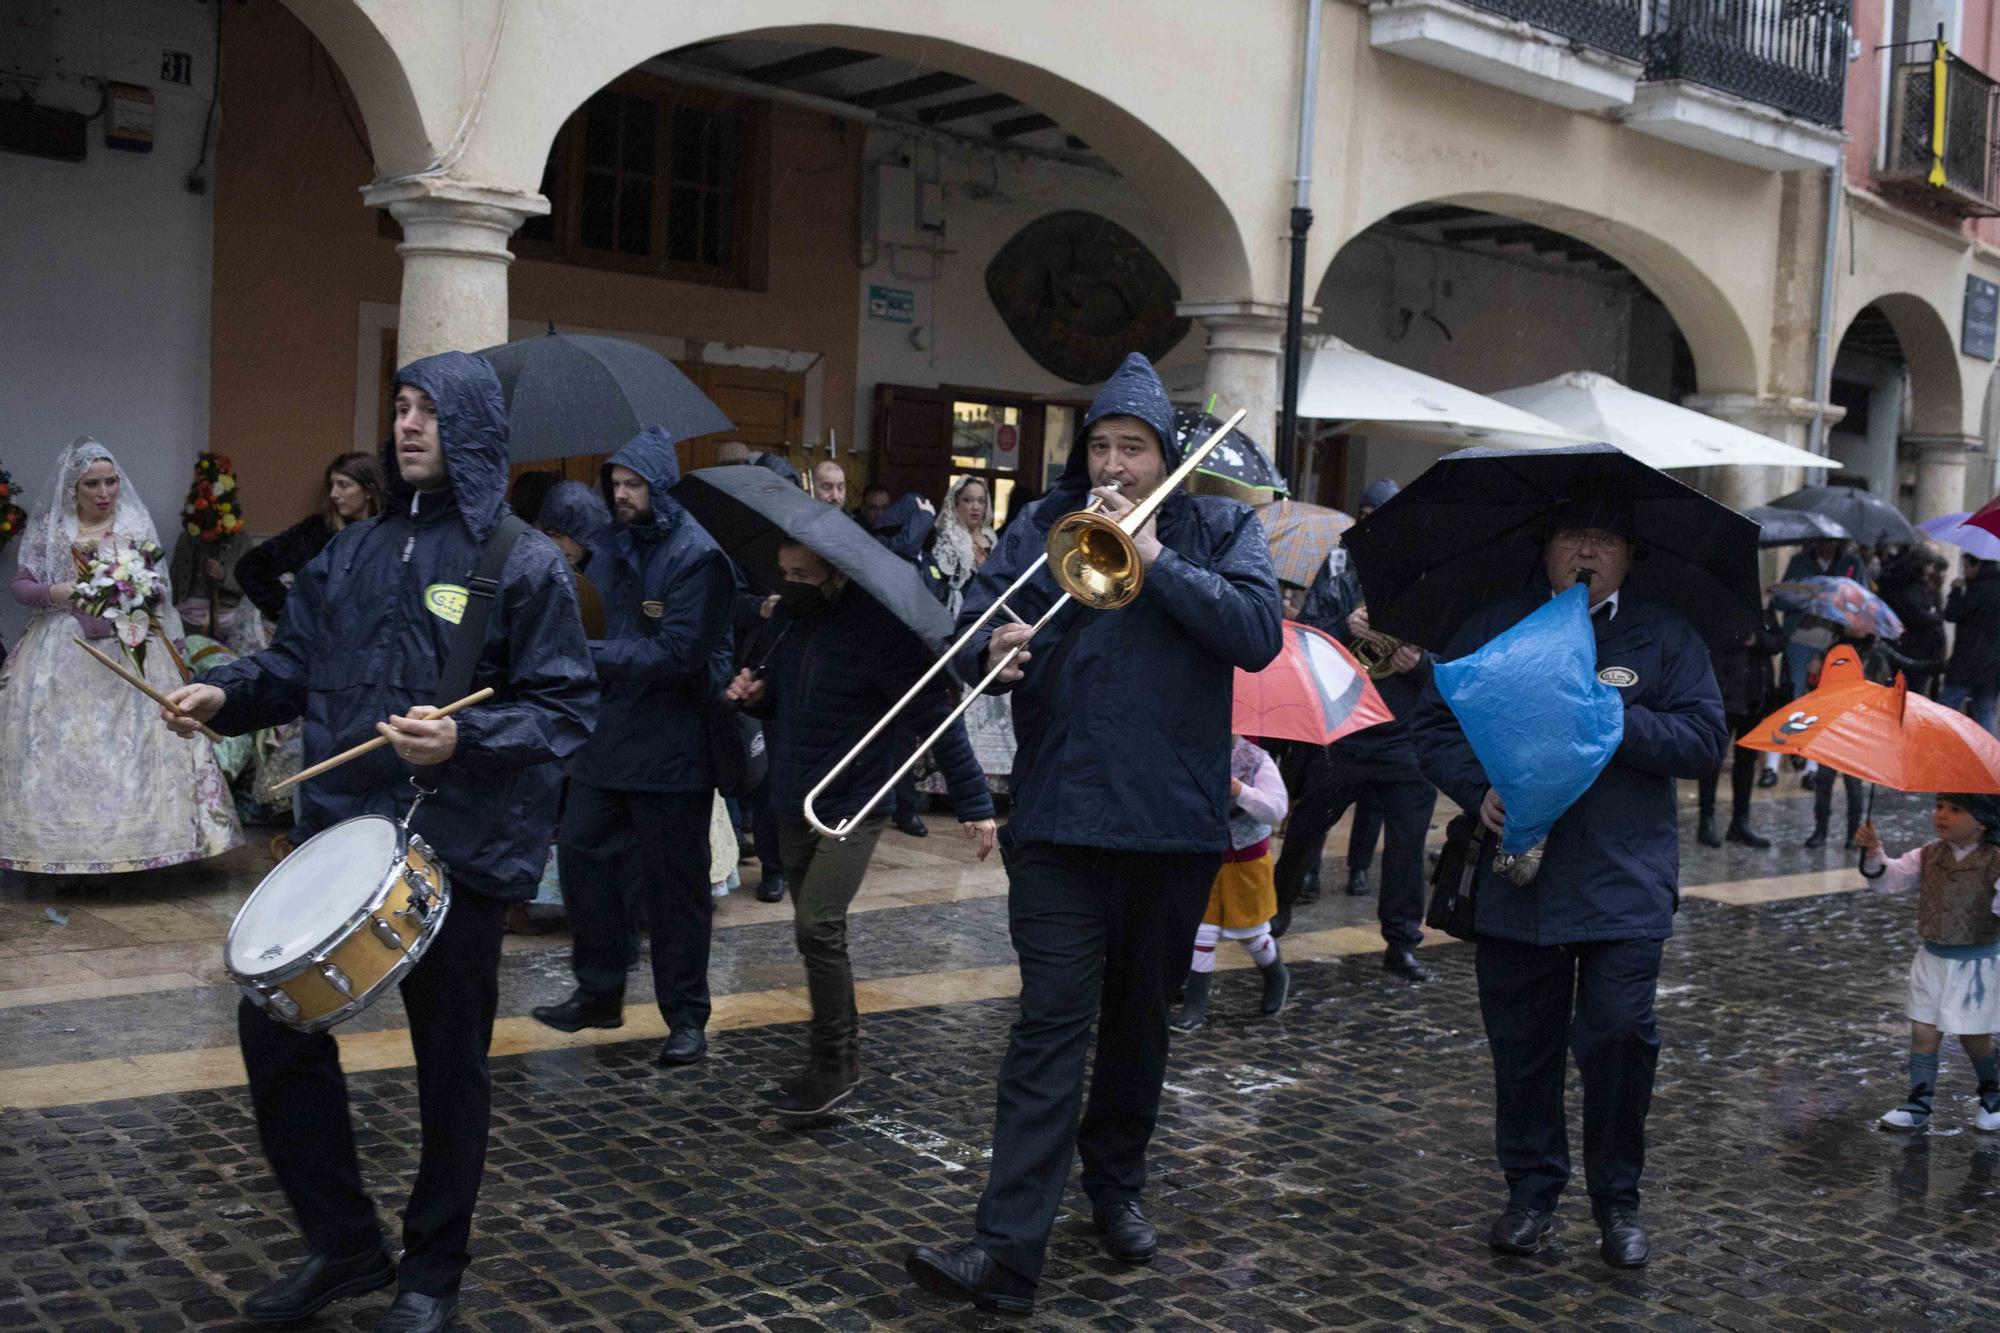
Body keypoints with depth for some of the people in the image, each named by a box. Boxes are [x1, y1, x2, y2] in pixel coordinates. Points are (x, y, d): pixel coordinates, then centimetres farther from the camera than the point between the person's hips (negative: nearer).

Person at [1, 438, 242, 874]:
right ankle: (61, 848, 2)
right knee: (57, 747, -4)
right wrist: (54, 592, -13)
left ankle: (133, 843, 0)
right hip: (62, 656, 0)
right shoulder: (49, 529, 6)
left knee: (133, 740, -7)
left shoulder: (137, 527, 6)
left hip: (128, 651, 0)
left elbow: (161, 587, 6)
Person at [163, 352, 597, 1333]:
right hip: (341, 831, 6)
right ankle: (342, 1241, 25)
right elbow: (297, 665, 15)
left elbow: (566, 710, -12)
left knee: (450, 1064, 6)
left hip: (460, 851, -5)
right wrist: (227, 692, -4)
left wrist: (465, 738, -26)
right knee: (274, 1021, 6)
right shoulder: (354, 551, 11)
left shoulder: (522, 563, -8)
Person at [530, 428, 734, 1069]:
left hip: (671, 748, -7)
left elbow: (678, 654, -20)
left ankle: (686, 1016, 15)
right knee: (581, 855, 9)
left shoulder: (697, 556, -13)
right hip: (608, 733, 7)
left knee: (673, 885, 2)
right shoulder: (611, 543, 9)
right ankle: (599, 993, 25)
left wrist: (591, 655, -20)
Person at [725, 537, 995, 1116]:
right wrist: (756, 694, -4)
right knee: (820, 932, 14)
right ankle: (844, 1050, 29)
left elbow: (938, 717, -15)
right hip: (792, 802, 7)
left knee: (817, 927, -17)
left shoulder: (882, 626, -17)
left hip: (852, 806, -7)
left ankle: (832, 1065, -5)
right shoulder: (790, 613, 4)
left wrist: (974, 803, -17)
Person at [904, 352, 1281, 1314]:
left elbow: (1258, 634, -12)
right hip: (1060, 815, -1)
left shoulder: (1221, 530, 4)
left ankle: (1116, 1183, 35)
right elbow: (972, 624, -1)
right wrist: (991, 653, -24)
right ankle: (1007, 1248, -8)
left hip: (1173, 820, 1)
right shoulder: (1044, 526, 5)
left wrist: (1154, 557, -18)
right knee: (1052, 1021, -7)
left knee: (1139, 1015, 15)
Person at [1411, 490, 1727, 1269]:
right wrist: (1479, 789, -11)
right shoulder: (1493, 629, 11)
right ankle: (1531, 1191, 22)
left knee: (1619, 1035, -6)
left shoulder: (1664, 637, 8)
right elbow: (1435, 726, 7)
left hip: (1624, 885, -1)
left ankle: (1618, 1201, 12)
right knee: (1521, 1043, 6)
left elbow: (1706, 739, 0)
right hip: (1513, 876, 1)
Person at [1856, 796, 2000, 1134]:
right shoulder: (1929, 856, 0)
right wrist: (1874, 852, -18)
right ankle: (1918, 1103, 16)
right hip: (1932, 960, 4)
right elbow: (1892, 877, -2)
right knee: (1923, 1033, 6)